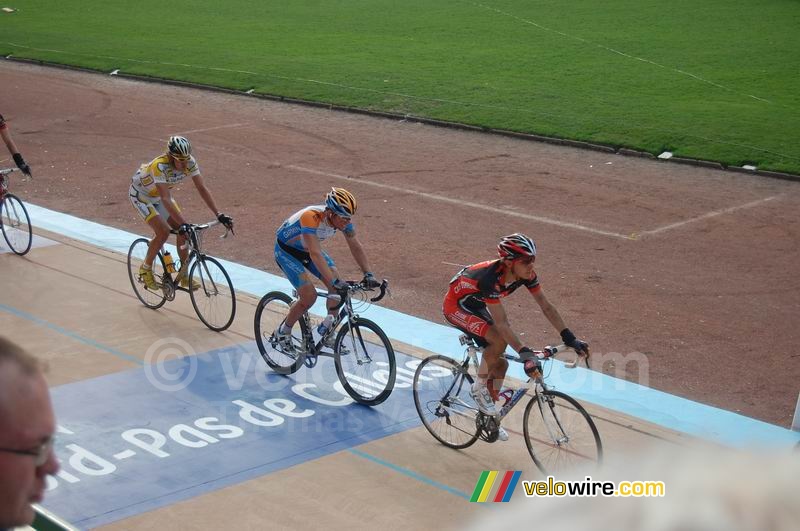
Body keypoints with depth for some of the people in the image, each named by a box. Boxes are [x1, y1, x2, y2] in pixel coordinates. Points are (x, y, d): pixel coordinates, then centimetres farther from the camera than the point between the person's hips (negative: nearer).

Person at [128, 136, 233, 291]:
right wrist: (183, 224, -54)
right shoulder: (160, 166, -40)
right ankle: (145, 269, 0)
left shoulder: (189, 162, -23)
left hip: (159, 195, 6)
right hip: (141, 194, -6)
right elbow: (166, 200, -46)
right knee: (163, 232, -23)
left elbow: (202, 188, -21)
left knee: (184, 230, -7)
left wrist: (219, 214, -30)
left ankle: (184, 276, 5)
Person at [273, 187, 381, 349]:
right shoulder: (311, 217, -40)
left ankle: (328, 329, 4)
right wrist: (335, 281, -54)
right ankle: (283, 331, 6)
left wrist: (369, 275, -29)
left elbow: (356, 247, -17)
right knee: (309, 296, -18)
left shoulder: (343, 218, -20)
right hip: (286, 250, -6)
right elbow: (315, 254, -47)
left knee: (337, 284, -13)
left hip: (307, 249, 6)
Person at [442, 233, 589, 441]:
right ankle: (479, 387, -7)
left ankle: (488, 416, 21)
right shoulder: (491, 278, -39)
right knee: (498, 340, -29)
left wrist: (570, 339, -20)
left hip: (476, 305, 7)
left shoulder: (526, 275, -18)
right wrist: (525, 353, -48)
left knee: (499, 363, 3)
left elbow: (546, 307, -13)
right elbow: (501, 324, -42)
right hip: (456, 305, -7)